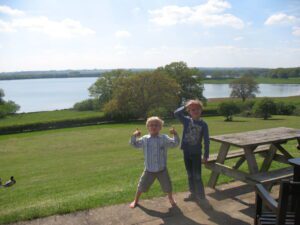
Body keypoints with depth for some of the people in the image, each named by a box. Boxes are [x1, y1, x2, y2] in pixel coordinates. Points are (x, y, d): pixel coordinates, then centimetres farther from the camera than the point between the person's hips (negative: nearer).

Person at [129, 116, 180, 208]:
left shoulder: (164, 138, -7)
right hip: (149, 169, 0)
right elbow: (135, 144, 3)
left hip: (162, 169, 0)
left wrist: (175, 135, -24)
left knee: (167, 186, 12)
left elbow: (175, 143, -8)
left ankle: (171, 198, 42)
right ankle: (136, 200, 35)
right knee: (142, 186, 11)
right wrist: (134, 136, -16)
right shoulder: (144, 139, -4)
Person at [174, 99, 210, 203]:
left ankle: (201, 196, 15)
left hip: (196, 153, -3)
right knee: (190, 175, 15)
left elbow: (206, 140, -6)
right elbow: (176, 113, -14)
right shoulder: (186, 120, -1)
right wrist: (185, 106, -21)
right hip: (186, 152, 3)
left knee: (197, 176, 1)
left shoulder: (203, 124, -7)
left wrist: (206, 155, -7)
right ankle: (193, 194, 30)